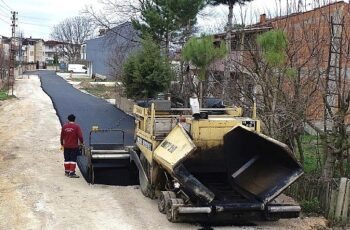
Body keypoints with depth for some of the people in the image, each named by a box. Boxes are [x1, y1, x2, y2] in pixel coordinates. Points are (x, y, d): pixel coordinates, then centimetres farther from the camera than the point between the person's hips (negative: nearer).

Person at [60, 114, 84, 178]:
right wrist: (81, 142, 4)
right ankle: (72, 173, -4)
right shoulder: (76, 126, -10)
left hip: (66, 146, 4)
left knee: (67, 159, 14)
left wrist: (62, 144, 21)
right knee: (73, 159, -1)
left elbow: (62, 136, 8)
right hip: (74, 146, -4)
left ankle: (67, 171, 22)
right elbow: (80, 136, -13)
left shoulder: (64, 126, 2)